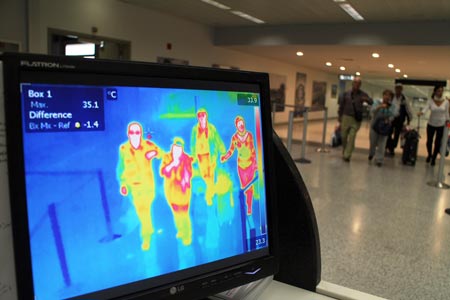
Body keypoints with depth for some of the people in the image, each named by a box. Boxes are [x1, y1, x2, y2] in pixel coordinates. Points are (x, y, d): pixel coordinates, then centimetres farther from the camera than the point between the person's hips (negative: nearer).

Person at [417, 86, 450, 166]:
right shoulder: (430, 101, -9)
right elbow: (426, 108, -26)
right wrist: (421, 112, -47)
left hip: (441, 125, 0)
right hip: (431, 124, 0)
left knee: (437, 143, 4)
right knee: (429, 141, 9)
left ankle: (434, 158, 23)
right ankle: (429, 155, 38)